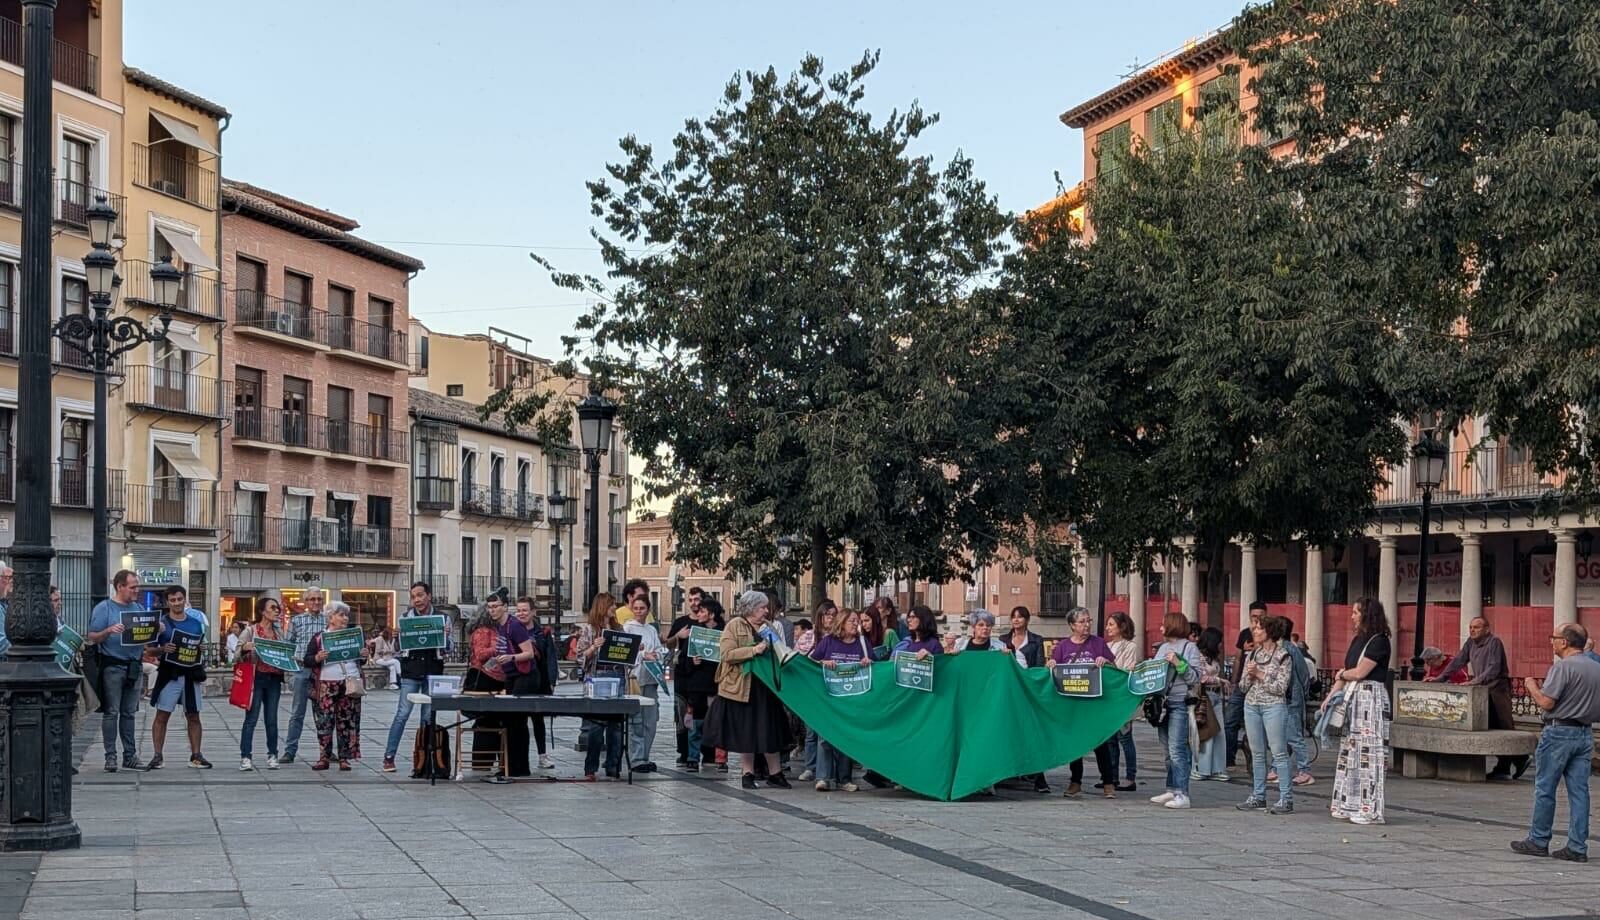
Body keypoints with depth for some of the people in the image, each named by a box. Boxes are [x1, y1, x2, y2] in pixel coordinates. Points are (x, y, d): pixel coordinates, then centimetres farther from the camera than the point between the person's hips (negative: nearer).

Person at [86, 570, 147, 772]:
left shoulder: (139, 609, 15)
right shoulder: (104, 608, -3)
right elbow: (92, 638, -7)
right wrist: (109, 631, -23)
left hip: (135, 666, 5)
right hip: (113, 666, -5)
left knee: (129, 712, 9)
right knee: (111, 712, -4)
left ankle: (130, 755, 11)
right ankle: (110, 756, -1)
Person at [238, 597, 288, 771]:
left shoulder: (279, 631, 14)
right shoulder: (250, 630, -2)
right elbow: (237, 651, -5)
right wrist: (245, 647, -25)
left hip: (274, 679, 5)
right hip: (257, 677, -5)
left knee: (272, 719, 8)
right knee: (251, 718, -7)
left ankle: (272, 756, 15)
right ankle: (245, 757, -7)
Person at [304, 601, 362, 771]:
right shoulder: (319, 637, 5)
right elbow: (306, 661, 2)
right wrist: (317, 658, -18)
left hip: (350, 682, 2)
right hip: (327, 684, -2)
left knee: (347, 721, 1)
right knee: (325, 720, -4)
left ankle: (344, 758, 7)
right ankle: (324, 757, 4)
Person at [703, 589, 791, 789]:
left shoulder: (767, 626, 13)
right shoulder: (734, 626, -4)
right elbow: (727, 654, -14)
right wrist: (753, 650, -21)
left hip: (765, 685, 4)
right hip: (742, 687, -4)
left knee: (769, 729, 4)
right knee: (745, 731, 2)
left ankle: (774, 773, 11)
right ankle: (748, 773, 11)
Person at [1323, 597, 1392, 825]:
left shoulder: (1379, 642, -10)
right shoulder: (1357, 640, 16)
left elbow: (1359, 672, -13)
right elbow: (1344, 676, 16)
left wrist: (1341, 674, 6)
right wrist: (1330, 695, 7)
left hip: (1371, 698, -9)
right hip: (1352, 698, 9)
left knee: (1367, 753, -6)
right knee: (1349, 752, 8)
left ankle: (1368, 810, -3)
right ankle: (1348, 806, 13)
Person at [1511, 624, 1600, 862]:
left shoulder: (1562, 667, -15)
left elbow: (1546, 702, -19)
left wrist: (1531, 686, -2)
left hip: (1560, 732, -7)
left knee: (1545, 789, 3)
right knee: (1579, 791, 6)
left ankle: (1538, 841, 9)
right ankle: (1577, 847, 5)